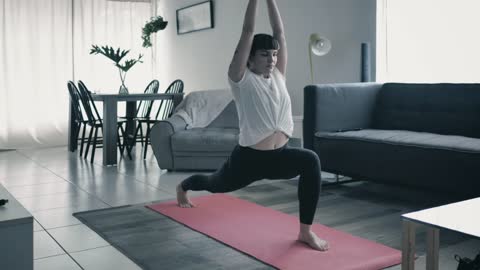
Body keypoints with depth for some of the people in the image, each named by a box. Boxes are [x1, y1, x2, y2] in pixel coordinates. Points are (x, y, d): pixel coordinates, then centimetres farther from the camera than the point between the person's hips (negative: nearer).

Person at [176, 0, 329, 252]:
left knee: (310, 161, -29)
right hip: (248, 158, -3)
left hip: (279, 156, 3)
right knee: (215, 184, 24)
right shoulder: (241, 79, -8)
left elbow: (280, 32, 2)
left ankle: (305, 231, -18)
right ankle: (182, 186, 61)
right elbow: (247, 33, -14)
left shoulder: (278, 75, 5)